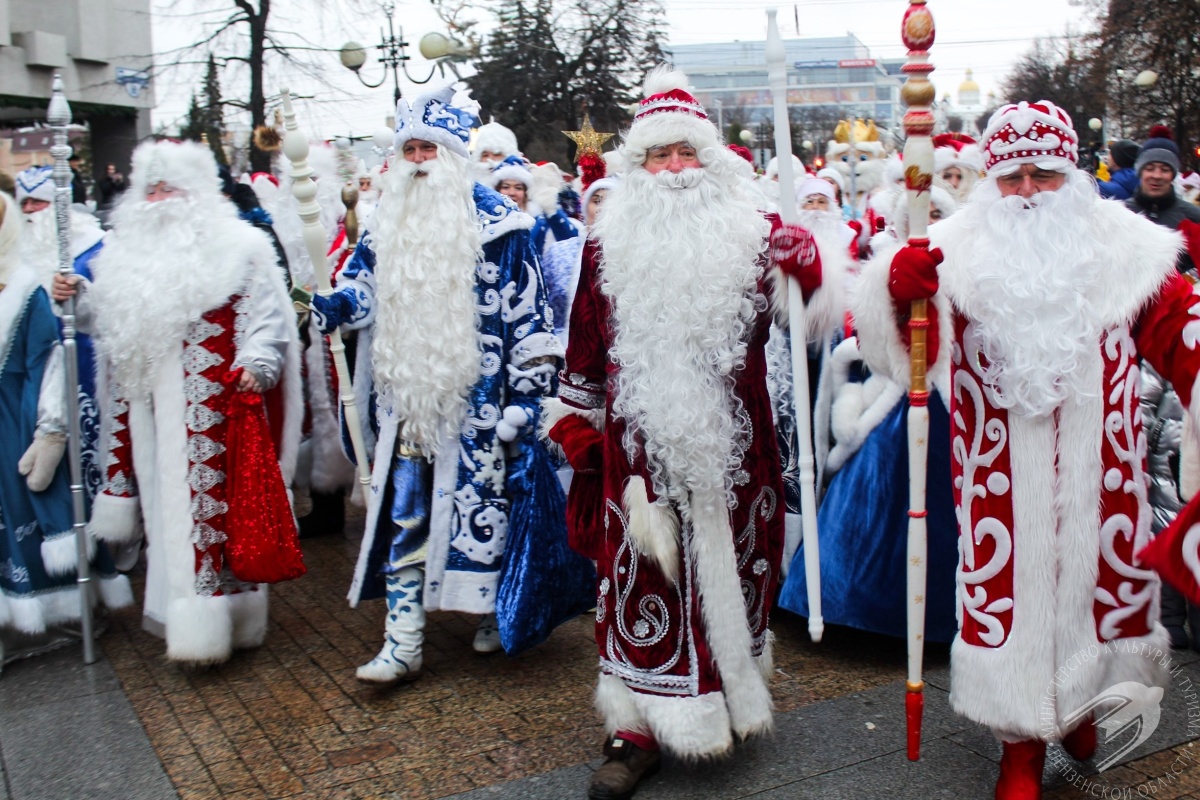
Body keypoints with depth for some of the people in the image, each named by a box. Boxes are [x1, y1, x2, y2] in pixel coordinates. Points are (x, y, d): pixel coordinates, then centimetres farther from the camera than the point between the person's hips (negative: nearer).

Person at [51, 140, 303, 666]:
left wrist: (255, 364, -22)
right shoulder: (130, 252, 16)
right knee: (164, 502, 10)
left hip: (212, 407, -6)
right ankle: (176, 612, 22)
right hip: (151, 406, 7)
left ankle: (206, 621, 1)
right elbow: (112, 321, 23)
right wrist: (80, 298, 5)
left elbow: (265, 317, -8)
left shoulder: (238, 246, -2)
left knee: (207, 502, -6)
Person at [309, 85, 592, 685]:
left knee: (484, 502, 3)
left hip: (476, 399, -4)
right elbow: (363, 286, 15)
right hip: (406, 396, 5)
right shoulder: (388, 224, 11)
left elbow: (526, 311, -6)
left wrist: (527, 390, -10)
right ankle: (402, 641, 9)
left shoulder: (496, 222, -4)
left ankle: (495, 614, 26)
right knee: (402, 510, 3)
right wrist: (336, 304, -9)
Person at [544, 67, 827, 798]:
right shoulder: (610, 248, 6)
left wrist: (806, 263, -26)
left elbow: (800, 312, -5)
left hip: (729, 449, 1)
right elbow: (586, 346, 11)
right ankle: (639, 730, 14)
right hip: (639, 449, 0)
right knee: (641, 576, 2)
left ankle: (735, 696, 33)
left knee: (730, 571, 12)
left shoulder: (751, 237, 4)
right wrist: (575, 422, 9)